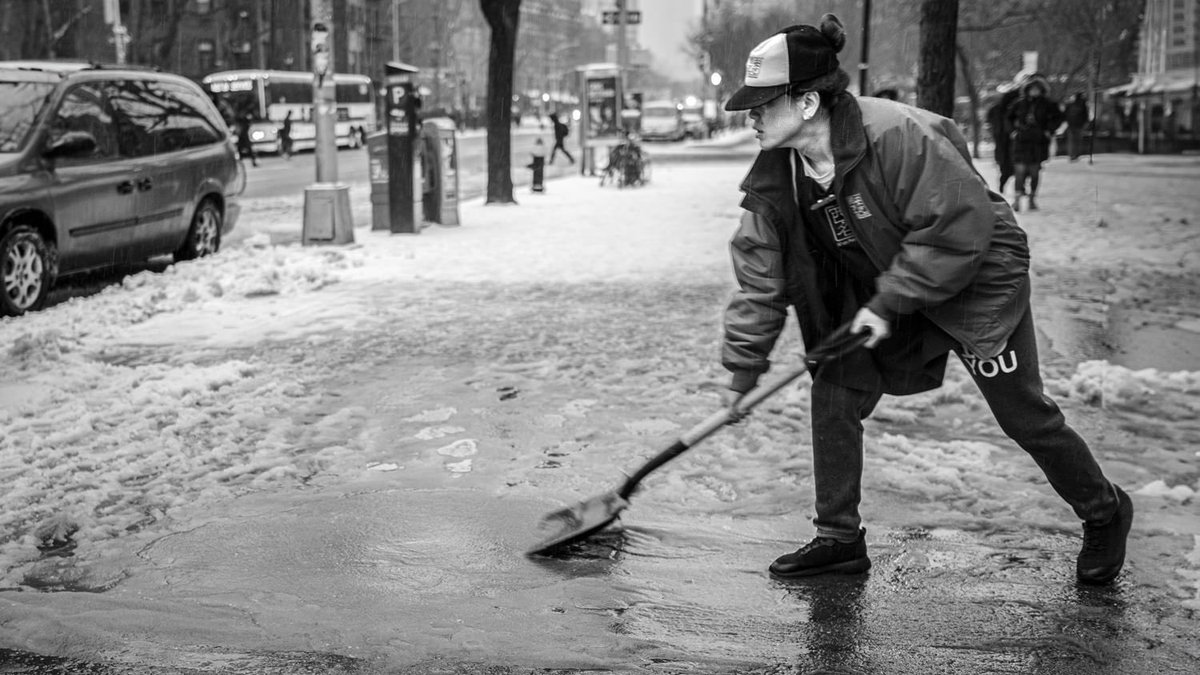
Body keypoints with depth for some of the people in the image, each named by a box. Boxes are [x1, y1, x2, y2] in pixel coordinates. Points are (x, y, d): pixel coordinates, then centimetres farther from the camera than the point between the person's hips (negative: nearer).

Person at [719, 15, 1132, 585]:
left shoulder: (898, 136, -33)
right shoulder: (776, 179, -12)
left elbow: (959, 228, -29)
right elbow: (760, 275, -6)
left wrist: (889, 302, -27)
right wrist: (743, 368, -8)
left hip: (979, 277, -6)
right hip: (881, 295, 6)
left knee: (1023, 413, 3)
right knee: (833, 393, -4)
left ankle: (1104, 512, 28)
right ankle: (839, 539, 9)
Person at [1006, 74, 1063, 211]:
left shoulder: (1047, 104, 1)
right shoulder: (1020, 102, 3)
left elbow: (1058, 116, 11)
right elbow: (1009, 116, 18)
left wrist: (1049, 130, 2)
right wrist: (1012, 130, 8)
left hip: (1039, 142, 0)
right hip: (1021, 140, 0)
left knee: (1035, 170, 4)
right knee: (1020, 168, -9)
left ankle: (1032, 197, 14)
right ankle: (1018, 196, -6)